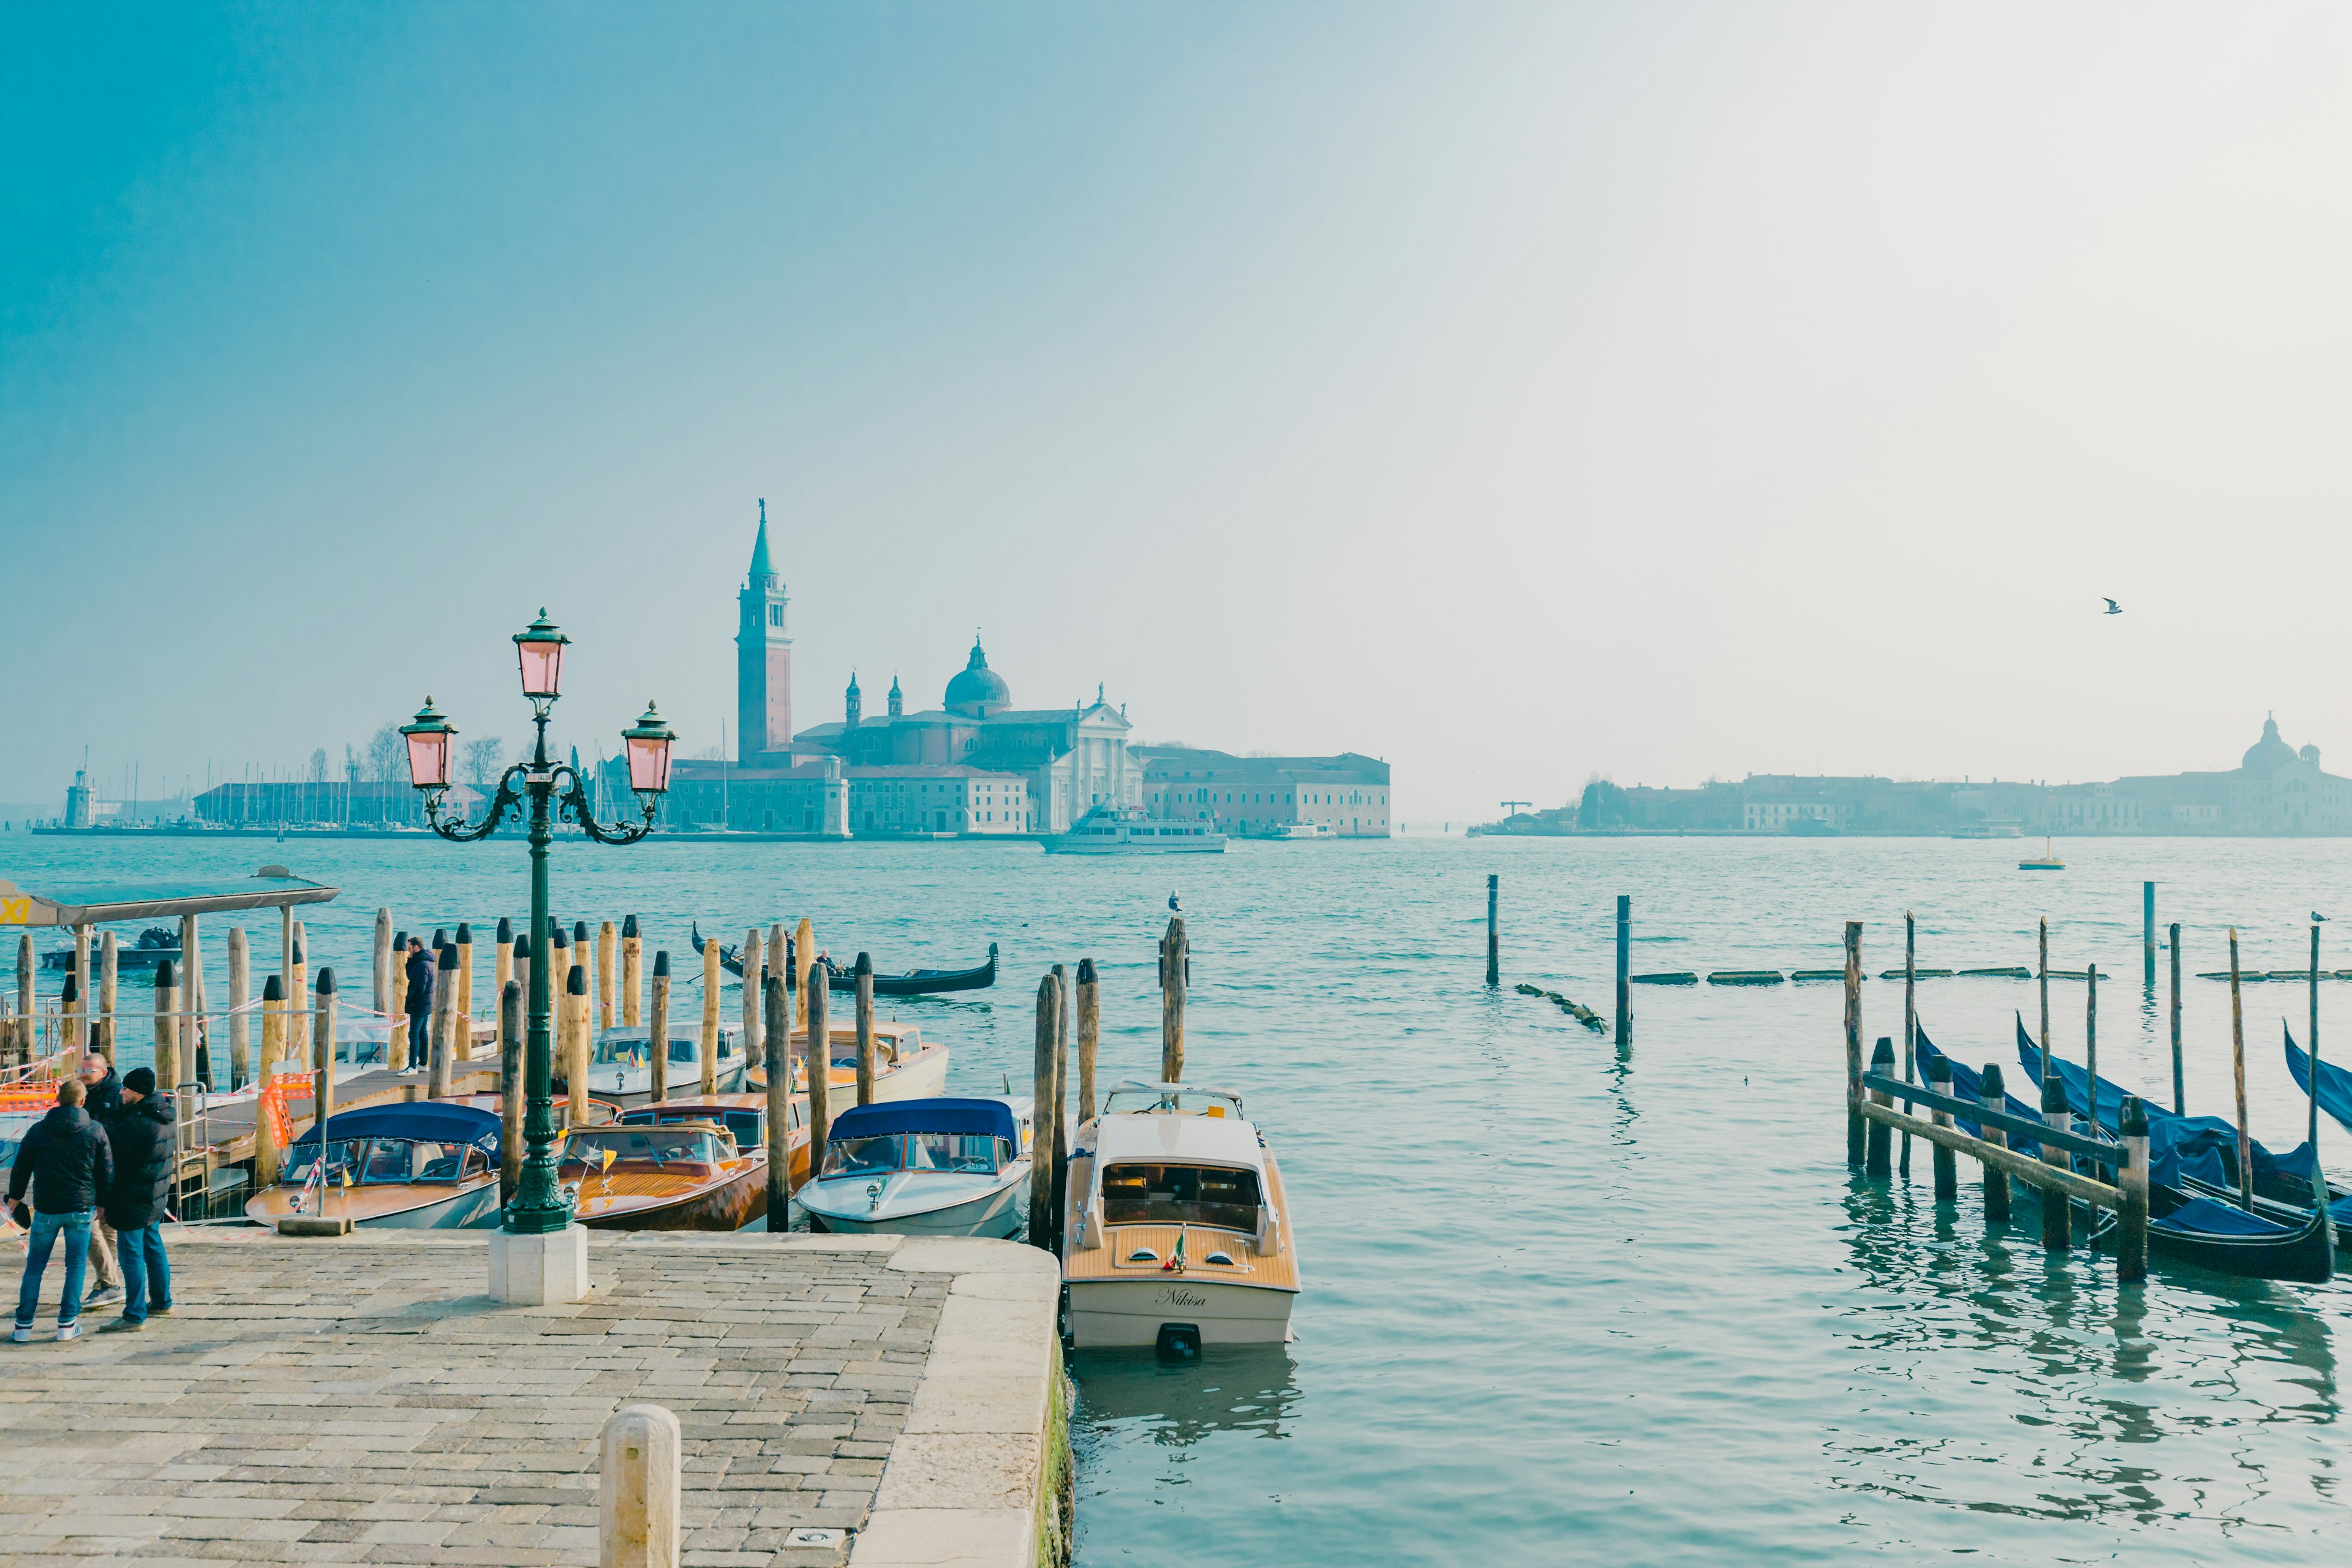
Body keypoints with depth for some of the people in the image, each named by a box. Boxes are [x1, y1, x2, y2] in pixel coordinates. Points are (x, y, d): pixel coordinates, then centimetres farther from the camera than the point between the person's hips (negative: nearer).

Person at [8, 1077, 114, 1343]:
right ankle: (67, 1324, 5)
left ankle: (23, 1326, 8)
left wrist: (15, 1198, 23)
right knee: (76, 1266, 7)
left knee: (34, 1267, 9)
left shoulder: (38, 1130, 0)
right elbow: (107, 1172, 1)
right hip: (81, 1209, -1)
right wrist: (103, 1203, 14)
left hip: (45, 1209, 1)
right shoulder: (95, 1131, -3)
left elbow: (21, 1168, 7)